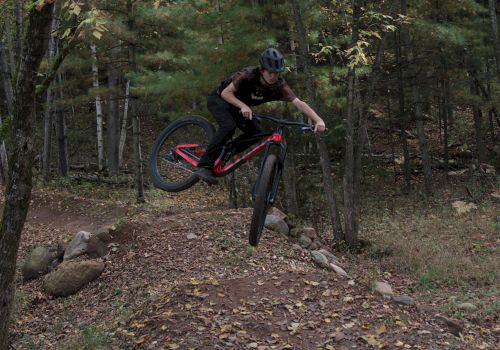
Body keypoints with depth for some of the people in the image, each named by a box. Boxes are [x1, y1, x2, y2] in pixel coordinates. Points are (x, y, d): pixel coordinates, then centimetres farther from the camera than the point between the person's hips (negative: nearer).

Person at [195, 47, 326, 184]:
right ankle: (205, 166, -30)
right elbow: (226, 93, -28)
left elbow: (299, 103, -33)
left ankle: (222, 156, 1)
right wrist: (243, 106, -44)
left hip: (238, 106, 5)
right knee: (228, 126, -32)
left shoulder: (279, 86, -23)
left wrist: (318, 120, -46)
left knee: (256, 133, -14)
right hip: (219, 99, -5)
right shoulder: (248, 75, -33)